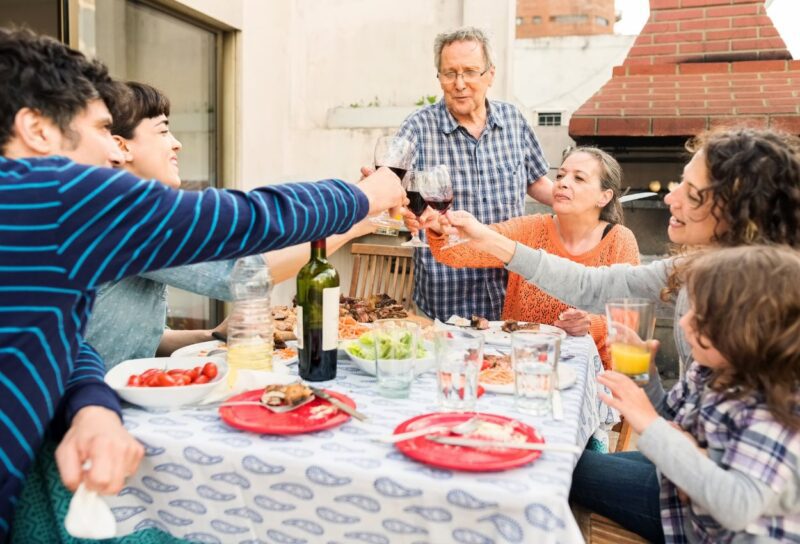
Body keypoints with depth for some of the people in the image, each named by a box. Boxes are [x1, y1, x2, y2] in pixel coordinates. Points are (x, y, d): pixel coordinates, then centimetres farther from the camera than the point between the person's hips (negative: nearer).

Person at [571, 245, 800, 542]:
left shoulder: (775, 413, -31)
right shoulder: (709, 370, -9)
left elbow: (738, 506, -40)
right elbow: (666, 418, 6)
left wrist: (653, 427, -39)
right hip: (684, 501, 7)